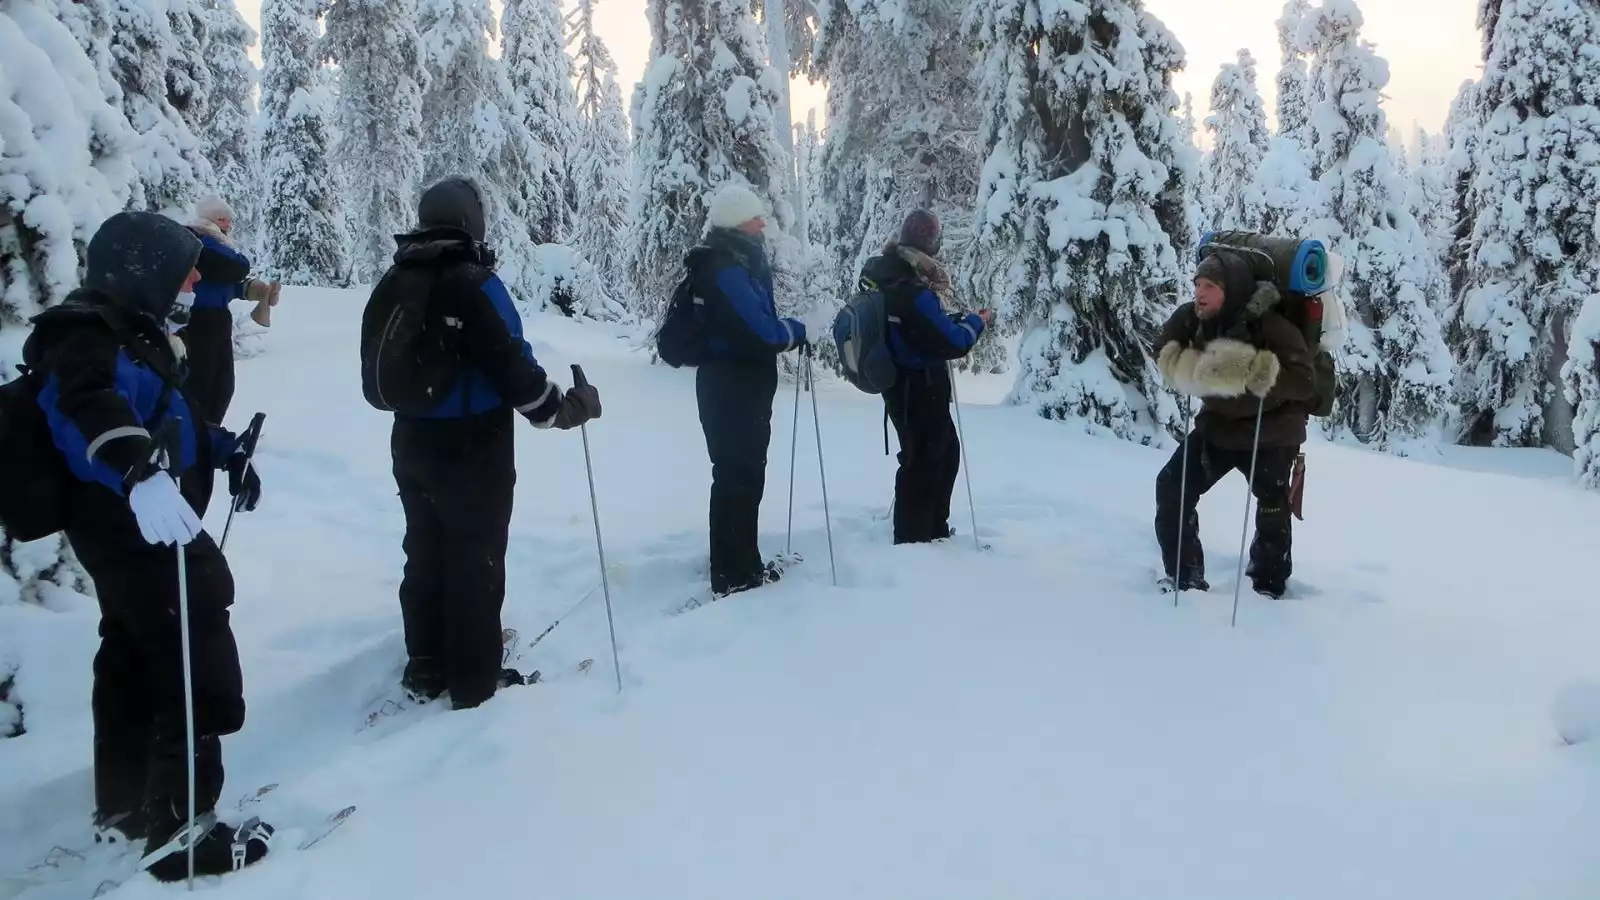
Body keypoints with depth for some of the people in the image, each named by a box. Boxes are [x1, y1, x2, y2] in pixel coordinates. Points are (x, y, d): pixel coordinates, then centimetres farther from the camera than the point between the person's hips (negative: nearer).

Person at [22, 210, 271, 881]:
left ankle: (124, 807, 37)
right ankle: (180, 829, 4)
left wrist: (226, 453, 29)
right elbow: (93, 405, -42)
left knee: (133, 661, 21)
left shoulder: (129, 330, 13)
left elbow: (174, 410, 28)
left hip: (129, 527, 11)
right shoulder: (87, 337, -20)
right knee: (201, 673, -6)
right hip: (138, 528, -11)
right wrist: (141, 471, -58)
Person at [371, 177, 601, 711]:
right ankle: (475, 684, 12)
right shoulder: (471, 282, -20)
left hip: (412, 443, 8)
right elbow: (512, 366, -22)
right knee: (475, 561, 3)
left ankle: (425, 671, 28)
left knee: (425, 555, 17)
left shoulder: (396, 280, 5)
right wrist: (568, 408, -10)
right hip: (474, 450, -7)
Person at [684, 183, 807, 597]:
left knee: (743, 473, 16)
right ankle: (735, 574, 2)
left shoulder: (735, 261, 14)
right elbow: (759, 328, -24)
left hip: (739, 385, 10)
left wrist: (783, 330, 2)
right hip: (733, 388, -10)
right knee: (738, 476, -5)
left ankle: (741, 564, 27)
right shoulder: (725, 268, -19)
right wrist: (796, 330, -8)